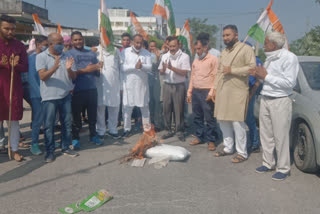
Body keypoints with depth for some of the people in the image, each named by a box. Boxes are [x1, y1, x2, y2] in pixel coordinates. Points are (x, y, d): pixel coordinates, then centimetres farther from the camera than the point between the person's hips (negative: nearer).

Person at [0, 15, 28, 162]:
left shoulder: (19, 46, 6)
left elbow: (25, 67, 4)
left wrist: (15, 65, -17)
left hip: (14, 87, 2)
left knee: (14, 119, 7)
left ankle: (14, 149, 16)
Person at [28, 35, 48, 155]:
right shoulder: (32, 58, -5)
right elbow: (31, 78, -11)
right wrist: (40, 93, -15)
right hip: (37, 95, -5)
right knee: (38, 120, -2)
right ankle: (34, 144, 10)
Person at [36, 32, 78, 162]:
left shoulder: (66, 56, 8)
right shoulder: (41, 57, -2)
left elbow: (73, 77, 8)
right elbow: (42, 76, -13)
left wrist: (69, 69, -14)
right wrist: (54, 68, -30)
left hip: (66, 95, 4)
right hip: (49, 97, -4)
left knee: (67, 123, 10)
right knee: (49, 125, 1)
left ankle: (66, 148, 23)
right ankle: (50, 151, 11)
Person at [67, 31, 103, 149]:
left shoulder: (91, 54, 16)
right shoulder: (69, 54, 3)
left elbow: (97, 73, 16)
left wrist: (97, 68, -7)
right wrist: (86, 70, -15)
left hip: (92, 89, 4)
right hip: (77, 90, -4)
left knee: (92, 113, 11)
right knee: (76, 114, 4)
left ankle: (93, 135, 27)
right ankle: (75, 138, 17)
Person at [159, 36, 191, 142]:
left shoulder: (184, 56, -5)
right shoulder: (165, 56, 9)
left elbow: (184, 73, -12)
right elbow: (161, 72, 9)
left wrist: (171, 67, -22)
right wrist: (163, 69, -14)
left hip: (179, 86, -4)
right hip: (167, 85, 4)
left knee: (179, 109, 0)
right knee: (166, 108, 6)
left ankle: (180, 131, 11)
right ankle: (168, 130, 18)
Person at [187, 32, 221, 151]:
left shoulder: (213, 59, -4)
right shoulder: (195, 61, 15)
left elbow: (216, 77, -9)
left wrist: (211, 92, -15)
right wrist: (189, 92, 14)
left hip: (206, 92, -6)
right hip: (195, 92, 7)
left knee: (209, 118, -2)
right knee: (197, 117, 12)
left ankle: (211, 140, 7)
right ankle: (199, 136, 24)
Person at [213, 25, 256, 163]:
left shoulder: (246, 49, -5)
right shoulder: (224, 52, 19)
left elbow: (252, 67, -14)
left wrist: (232, 70, -18)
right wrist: (215, 88, 16)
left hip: (237, 92, -7)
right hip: (222, 91, 8)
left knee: (237, 122, -6)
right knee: (223, 121, 11)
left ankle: (242, 153, 5)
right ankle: (228, 148, 24)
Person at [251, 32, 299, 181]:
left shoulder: (289, 58, -11)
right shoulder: (269, 58, 14)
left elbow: (289, 83, -19)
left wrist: (266, 76, -16)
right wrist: (259, 76, 2)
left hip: (280, 102, -7)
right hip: (265, 100, 8)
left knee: (281, 137, -2)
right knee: (266, 134, 11)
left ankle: (283, 168, 9)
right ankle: (268, 163, 24)